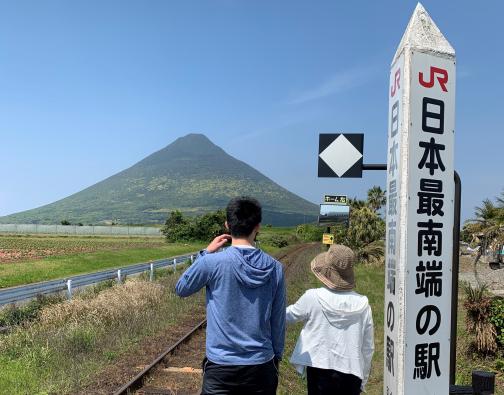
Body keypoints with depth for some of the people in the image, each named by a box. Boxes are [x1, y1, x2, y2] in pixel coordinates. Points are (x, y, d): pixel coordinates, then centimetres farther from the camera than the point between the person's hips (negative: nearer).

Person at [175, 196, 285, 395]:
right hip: (262, 366, 3)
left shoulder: (212, 262, -15)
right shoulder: (275, 268, -5)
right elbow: (278, 320, 3)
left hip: (221, 366, -2)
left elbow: (181, 289, 4)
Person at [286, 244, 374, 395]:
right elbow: (368, 347, 3)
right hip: (351, 375, 2)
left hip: (320, 372, -2)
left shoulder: (312, 298, -12)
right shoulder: (363, 304, -4)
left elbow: (288, 316, 7)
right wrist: (363, 380, 16)